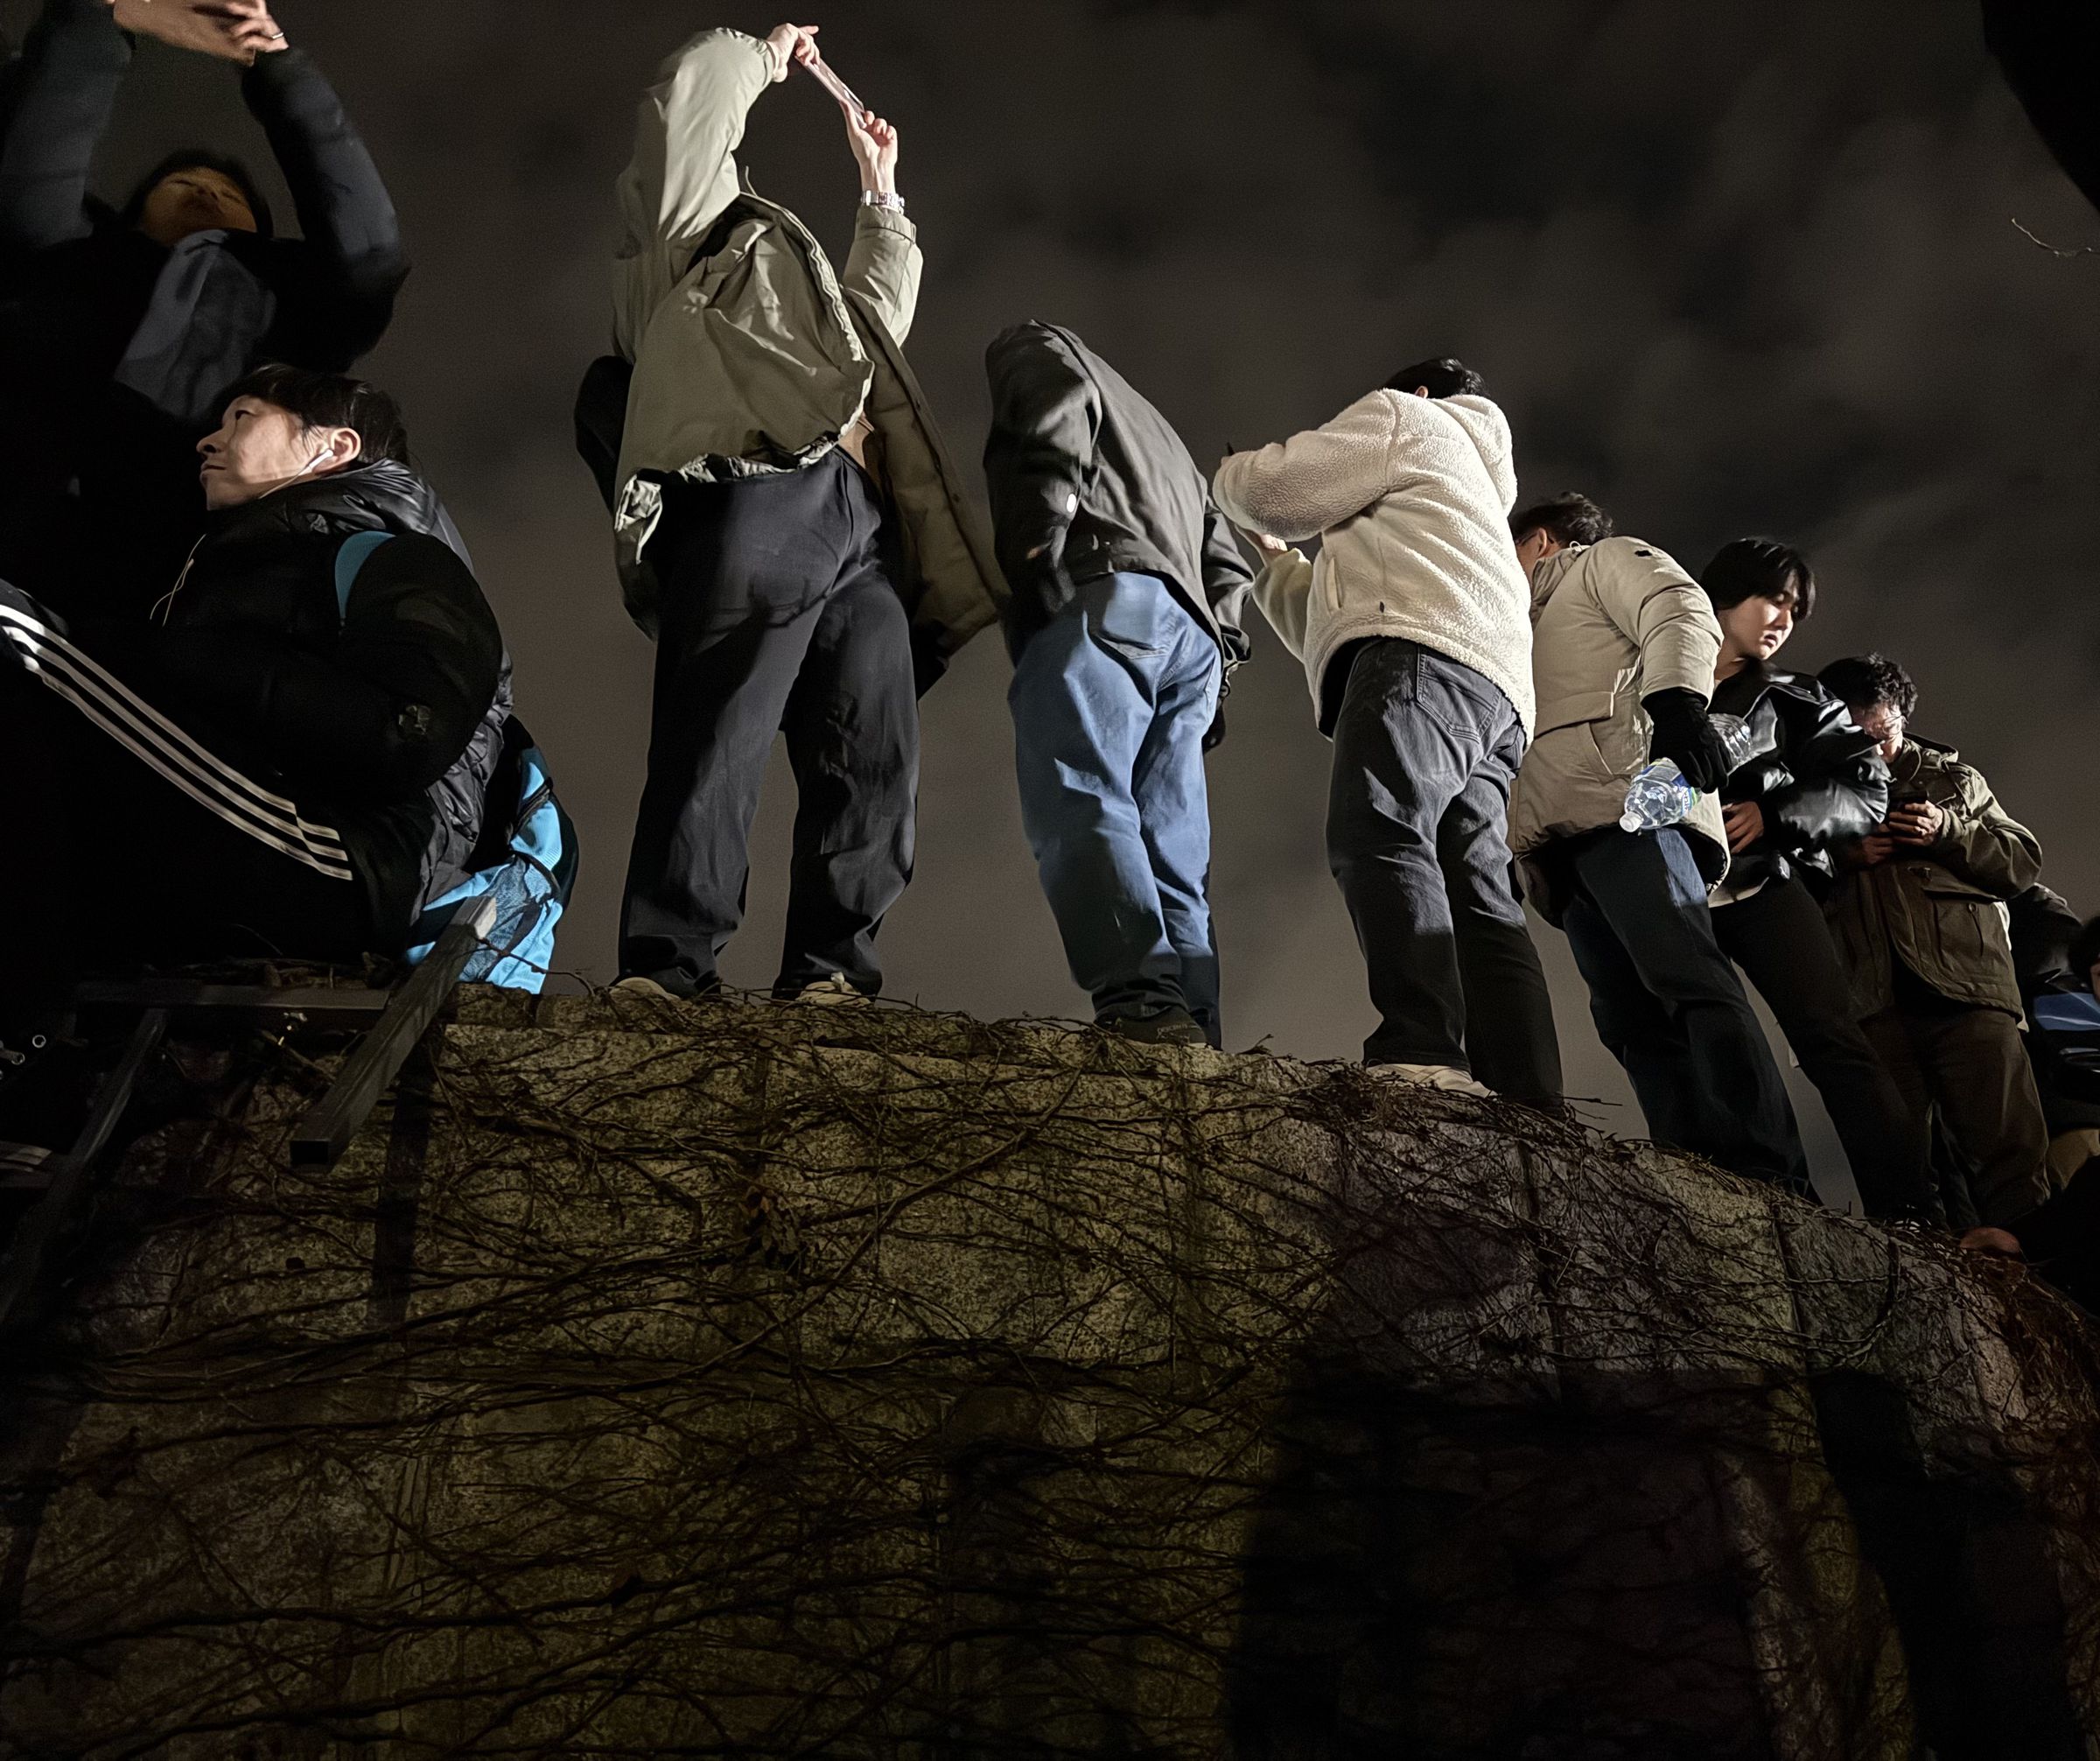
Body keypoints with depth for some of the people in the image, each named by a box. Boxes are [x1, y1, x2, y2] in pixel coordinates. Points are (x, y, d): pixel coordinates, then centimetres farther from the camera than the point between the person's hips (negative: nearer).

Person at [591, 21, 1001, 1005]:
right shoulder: (682, 240, 24)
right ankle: (664, 970, -21)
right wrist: (768, 55, 33)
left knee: (872, 765, -8)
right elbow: (691, 95, 16)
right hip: (759, 503, -7)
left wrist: (879, 188, 60)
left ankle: (826, 975, -10)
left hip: (862, 540, 7)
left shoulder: (808, 299, 44)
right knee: (716, 744, -19)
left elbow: (880, 308, 57)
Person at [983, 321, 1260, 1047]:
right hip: (1192, 635, 7)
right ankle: (1191, 1029, -17)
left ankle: (1139, 1001, -39)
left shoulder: (1029, 344, 24)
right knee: (1171, 851, -3)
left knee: (1077, 802, -22)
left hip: (1098, 593, -7)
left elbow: (1058, 398, -3)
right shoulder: (1161, 438, 43)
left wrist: (1041, 528, -10)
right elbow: (1225, 562, 30)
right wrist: (1216, 642, 19)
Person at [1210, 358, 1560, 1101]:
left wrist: (1233, 475, 33)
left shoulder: (1408, 416, 24)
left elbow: (1277, 490, 10)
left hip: (1422, 652, -9)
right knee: (1478, 899, -7)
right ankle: (1531, 1109, -21)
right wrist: (1275, 559, 54)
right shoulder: (1474, 481, 48)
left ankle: (1422, 1055, -46)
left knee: (1376, 833, -28)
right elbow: (1327, 631, 46)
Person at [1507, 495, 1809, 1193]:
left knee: (1683, 977, -24)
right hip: (1568, 843, 8)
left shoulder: (1606, 558, 22)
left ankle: (1774, 1182, -34)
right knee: (1633, 1020, -9)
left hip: (1625, 802, -8)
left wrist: (1676, 702, -20)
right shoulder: (1543, 623, 44)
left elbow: (1679, 612, -1)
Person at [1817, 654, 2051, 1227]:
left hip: (1966, 987, 0)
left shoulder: (1953, 778, 21)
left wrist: (1949, 831, -1)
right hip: (1874, 1003, 1)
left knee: (2010, 1148, -10)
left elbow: (2024, 860, 15)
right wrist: (1842, 858, -3)